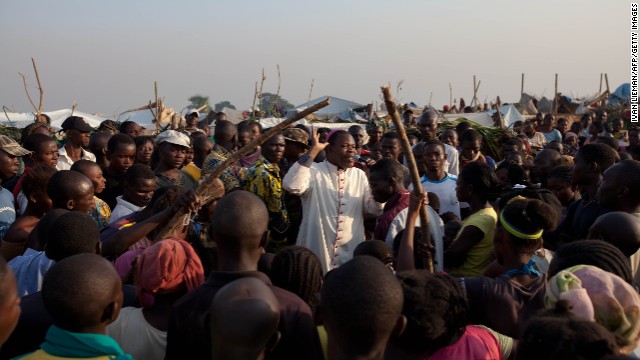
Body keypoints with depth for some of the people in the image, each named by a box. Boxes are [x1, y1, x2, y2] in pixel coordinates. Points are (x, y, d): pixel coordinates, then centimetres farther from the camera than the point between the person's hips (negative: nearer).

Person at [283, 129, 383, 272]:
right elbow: (292, 186, -27)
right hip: (317, 251, -4)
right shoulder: (313, 171, -6)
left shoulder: (359, 175, 9)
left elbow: (374, 209, 7)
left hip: (351, 252, 4)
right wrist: (312, 151, -24)